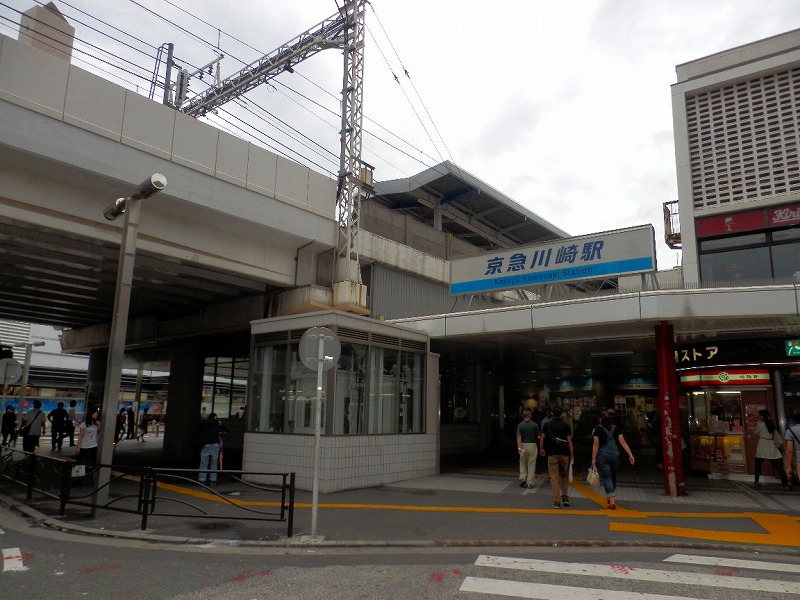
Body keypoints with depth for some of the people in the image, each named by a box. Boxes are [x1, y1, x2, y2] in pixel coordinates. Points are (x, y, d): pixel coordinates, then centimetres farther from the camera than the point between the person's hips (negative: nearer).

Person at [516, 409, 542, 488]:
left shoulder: (520, 425, -5)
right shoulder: (534, 425, -6)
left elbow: (519, 437, -16)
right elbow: (539, 437, -5)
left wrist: (519, 447, -21)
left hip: (523, 446, 1)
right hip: (532, 445, -1)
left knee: (522, 463, 16)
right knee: (531, 465, 8)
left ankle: (522, 478, 0)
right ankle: (530, 483, 9)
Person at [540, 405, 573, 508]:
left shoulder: (547, 425, 1)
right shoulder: (566, 426, -1)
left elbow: (543, 438, 8)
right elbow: (569, 441, -3)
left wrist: (542, 449, 23)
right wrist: (572, 454, 4)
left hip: (552, 454, -1)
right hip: (564, 454, 1)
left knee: (554, 477, 0)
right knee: (565, 476, 18)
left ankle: (557, 501, -4)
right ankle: (565, 497, 15)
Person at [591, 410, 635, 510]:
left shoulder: (598, 429, -6)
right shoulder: (616, 429, 5)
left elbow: (596, 444, -11)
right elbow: (623, 442, -4)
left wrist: (593, 458, -10)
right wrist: (630, 455, -5)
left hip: (602, 456, -4)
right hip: (615, 455, 4)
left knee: (606, 478, -2)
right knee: (613, 477, 20)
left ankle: (612, 500, -13)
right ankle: (611, 497, 34)